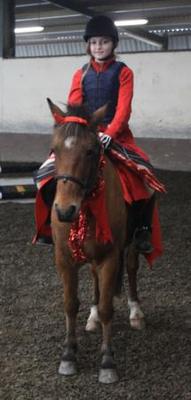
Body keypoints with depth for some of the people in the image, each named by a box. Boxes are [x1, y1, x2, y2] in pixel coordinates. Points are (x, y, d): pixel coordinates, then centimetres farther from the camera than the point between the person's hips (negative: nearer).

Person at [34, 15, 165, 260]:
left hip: (116, 134, -2)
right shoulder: (81, 74, 10)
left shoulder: (123, 72, 2)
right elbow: (73, 107, 0)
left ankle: (142, 230, -5)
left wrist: (109, 134, -26)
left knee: (146, 177, -23)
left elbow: (124, 109, -10)